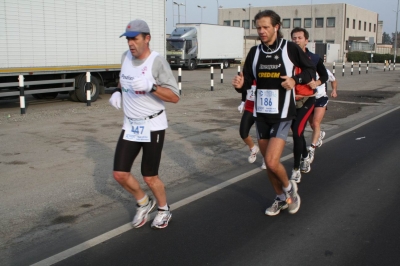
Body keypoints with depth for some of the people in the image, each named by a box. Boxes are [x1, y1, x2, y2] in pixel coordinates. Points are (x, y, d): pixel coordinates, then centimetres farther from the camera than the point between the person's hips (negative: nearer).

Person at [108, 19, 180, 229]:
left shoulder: (157, 61, -16)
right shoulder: (126, 56, 2)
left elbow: (175, 97, -19)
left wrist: (151, 87, -34)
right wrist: (118, 92, 5)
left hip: (153, 126, -6)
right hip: (130, 126, 6)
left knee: (149, 178, 2)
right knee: (120, 174, 2)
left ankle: (164, 210, 31)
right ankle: (144, 203, 30)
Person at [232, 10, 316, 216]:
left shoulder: (290, 49, -8)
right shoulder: (254, 52, 3)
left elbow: (310, 70, 3)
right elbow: (248, 81, 5)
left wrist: (295, 80, -16)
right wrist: (240, 85, -18)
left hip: (282, 115, -5)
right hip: (261, 114, 5)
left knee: (272, 162, -15)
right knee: (269, 162, 13)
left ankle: (289, 188, 17)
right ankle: (281, 198, 35)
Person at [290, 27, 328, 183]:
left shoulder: (314, 58, -1)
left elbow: (324, 75, 12)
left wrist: (317, 83, -8)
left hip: (307, 100, -2)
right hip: (291, 100, 2)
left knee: (296, 132, -15)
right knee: (297, 132, 16)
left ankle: (296, 170, -3)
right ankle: (306, 157, 45)